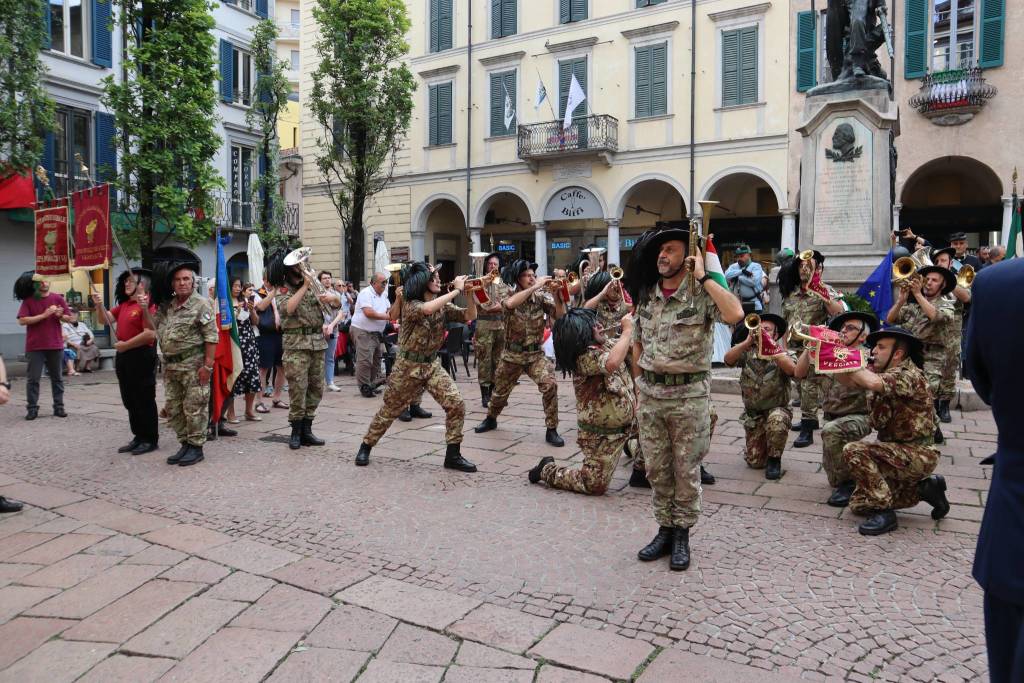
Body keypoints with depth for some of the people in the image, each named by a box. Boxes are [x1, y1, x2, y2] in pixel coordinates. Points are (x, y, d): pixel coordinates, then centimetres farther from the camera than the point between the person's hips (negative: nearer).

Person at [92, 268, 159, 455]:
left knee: (144, 401, -1)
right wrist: (99, 306, -1)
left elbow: (150, 334, -24)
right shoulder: (124, 305, 14)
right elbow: (106, 319, 19)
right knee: (130, 401, 14)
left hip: (141, 357, -9)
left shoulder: (147, 304, -15)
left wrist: (125, 345, -15)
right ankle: (139, 437, 24)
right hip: (124, 357, 9)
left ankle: (151, 440, 9)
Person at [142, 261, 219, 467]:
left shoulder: (201, 304, -8)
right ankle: (185, 444, 24)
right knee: (173, 408, 13)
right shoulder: (166, 306, 13)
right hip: (170, 366, 8)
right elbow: (153, 328, 20)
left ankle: (196, 447, 8)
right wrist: (145, 309, 5)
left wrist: (207, 365, -17)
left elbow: (211, 336, -13)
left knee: (194, 408, -2)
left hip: (193, 365, -8)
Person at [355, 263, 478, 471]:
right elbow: (428, 308, -38)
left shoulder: (443, 306, 1)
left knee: (456, 404, -11)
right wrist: (457, 290, -32)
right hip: (408, 365, -4)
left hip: (432, 364, 4)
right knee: (389, 410, 9)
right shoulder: (410, 305, -16)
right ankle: (366, 446, 32)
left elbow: (469, 316, -3)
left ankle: (453, 455, 0)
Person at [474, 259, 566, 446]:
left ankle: (552, 430, -10)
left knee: (550, 385, -24)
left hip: (536, 354, 0)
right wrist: (534, 287, -37)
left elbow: (559, 315, -17)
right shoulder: (509, 295, -10)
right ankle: (491, 419, 48)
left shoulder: (541, 297, -6)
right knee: (500, 391, 18)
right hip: (512, 354, 0)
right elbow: (510, 304, -36)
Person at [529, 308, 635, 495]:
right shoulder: (585, 356, -26)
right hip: (601, 433, -9)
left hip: (623, 423, 9)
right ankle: (548, 471, 20)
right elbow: (612, 363, -44)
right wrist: (627, 330, -34)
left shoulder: (607, 342, 3)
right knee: (595, 485, -2)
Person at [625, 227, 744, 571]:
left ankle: (682, 535, 21)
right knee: (656, 469, 12)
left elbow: (735, 315, -31)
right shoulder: (646, 295, 7)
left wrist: (703, 277, -22)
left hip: (689, 395, -5)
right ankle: (665, 529, 28)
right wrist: (638, 391, 13)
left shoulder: (702, 294, -10)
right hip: (651, 394, 5)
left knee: (686, 470, 7)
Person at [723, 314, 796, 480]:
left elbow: (791, 369, -29)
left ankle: (774, 458, -10)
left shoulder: (785, 354, -6)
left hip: (777, 409, -2)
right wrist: (747, 342, -29)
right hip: (753, 413, 2)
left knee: (777, 421, -39)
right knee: (755, 462, -4)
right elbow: (728, 359, -19)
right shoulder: (748, 352, -1)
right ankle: (762, 446, 35)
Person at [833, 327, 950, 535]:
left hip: (918, 454, -9)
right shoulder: (881, 372, 8)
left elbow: (873, 382, -37)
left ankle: (883, 511, -16)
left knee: (854, 451, -26)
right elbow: (848, 379, -1)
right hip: (897, 451, 9)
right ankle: (925, 488, 17)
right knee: (859, 504, 6)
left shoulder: (909, 375, -19)